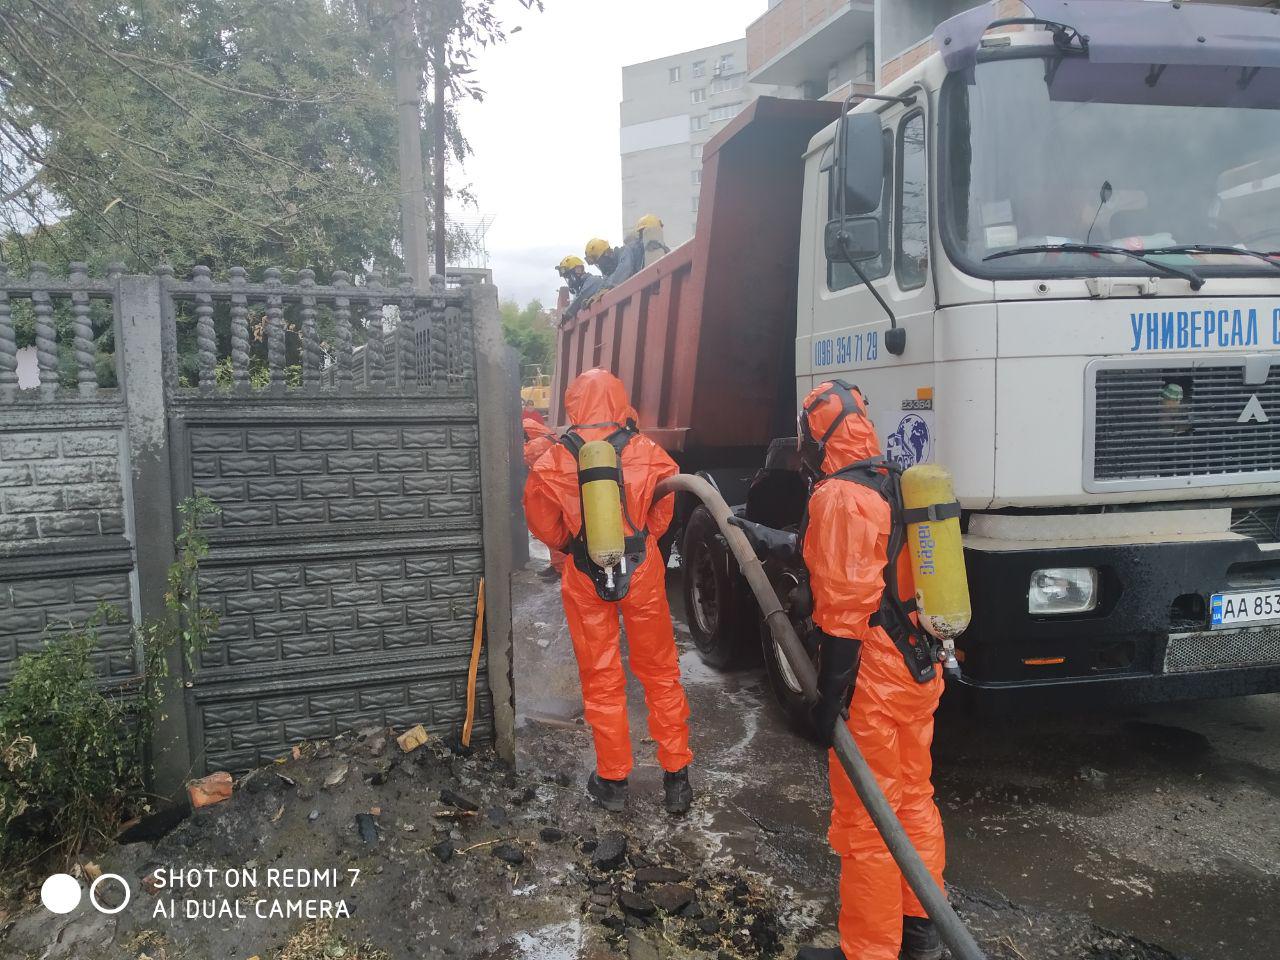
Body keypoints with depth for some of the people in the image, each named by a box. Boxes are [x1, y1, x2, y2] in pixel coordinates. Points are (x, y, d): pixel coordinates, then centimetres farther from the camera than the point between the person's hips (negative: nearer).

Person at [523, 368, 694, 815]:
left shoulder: (553, 461, -7)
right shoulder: (648, 453, -7)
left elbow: (544, 524, 2)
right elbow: (662, 516, 3)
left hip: (585, 580, 0)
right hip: (641, 575, 0)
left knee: (601, 681, 13)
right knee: (660, 674, 14)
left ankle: (612, 780, 24)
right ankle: (676, 777, 21)